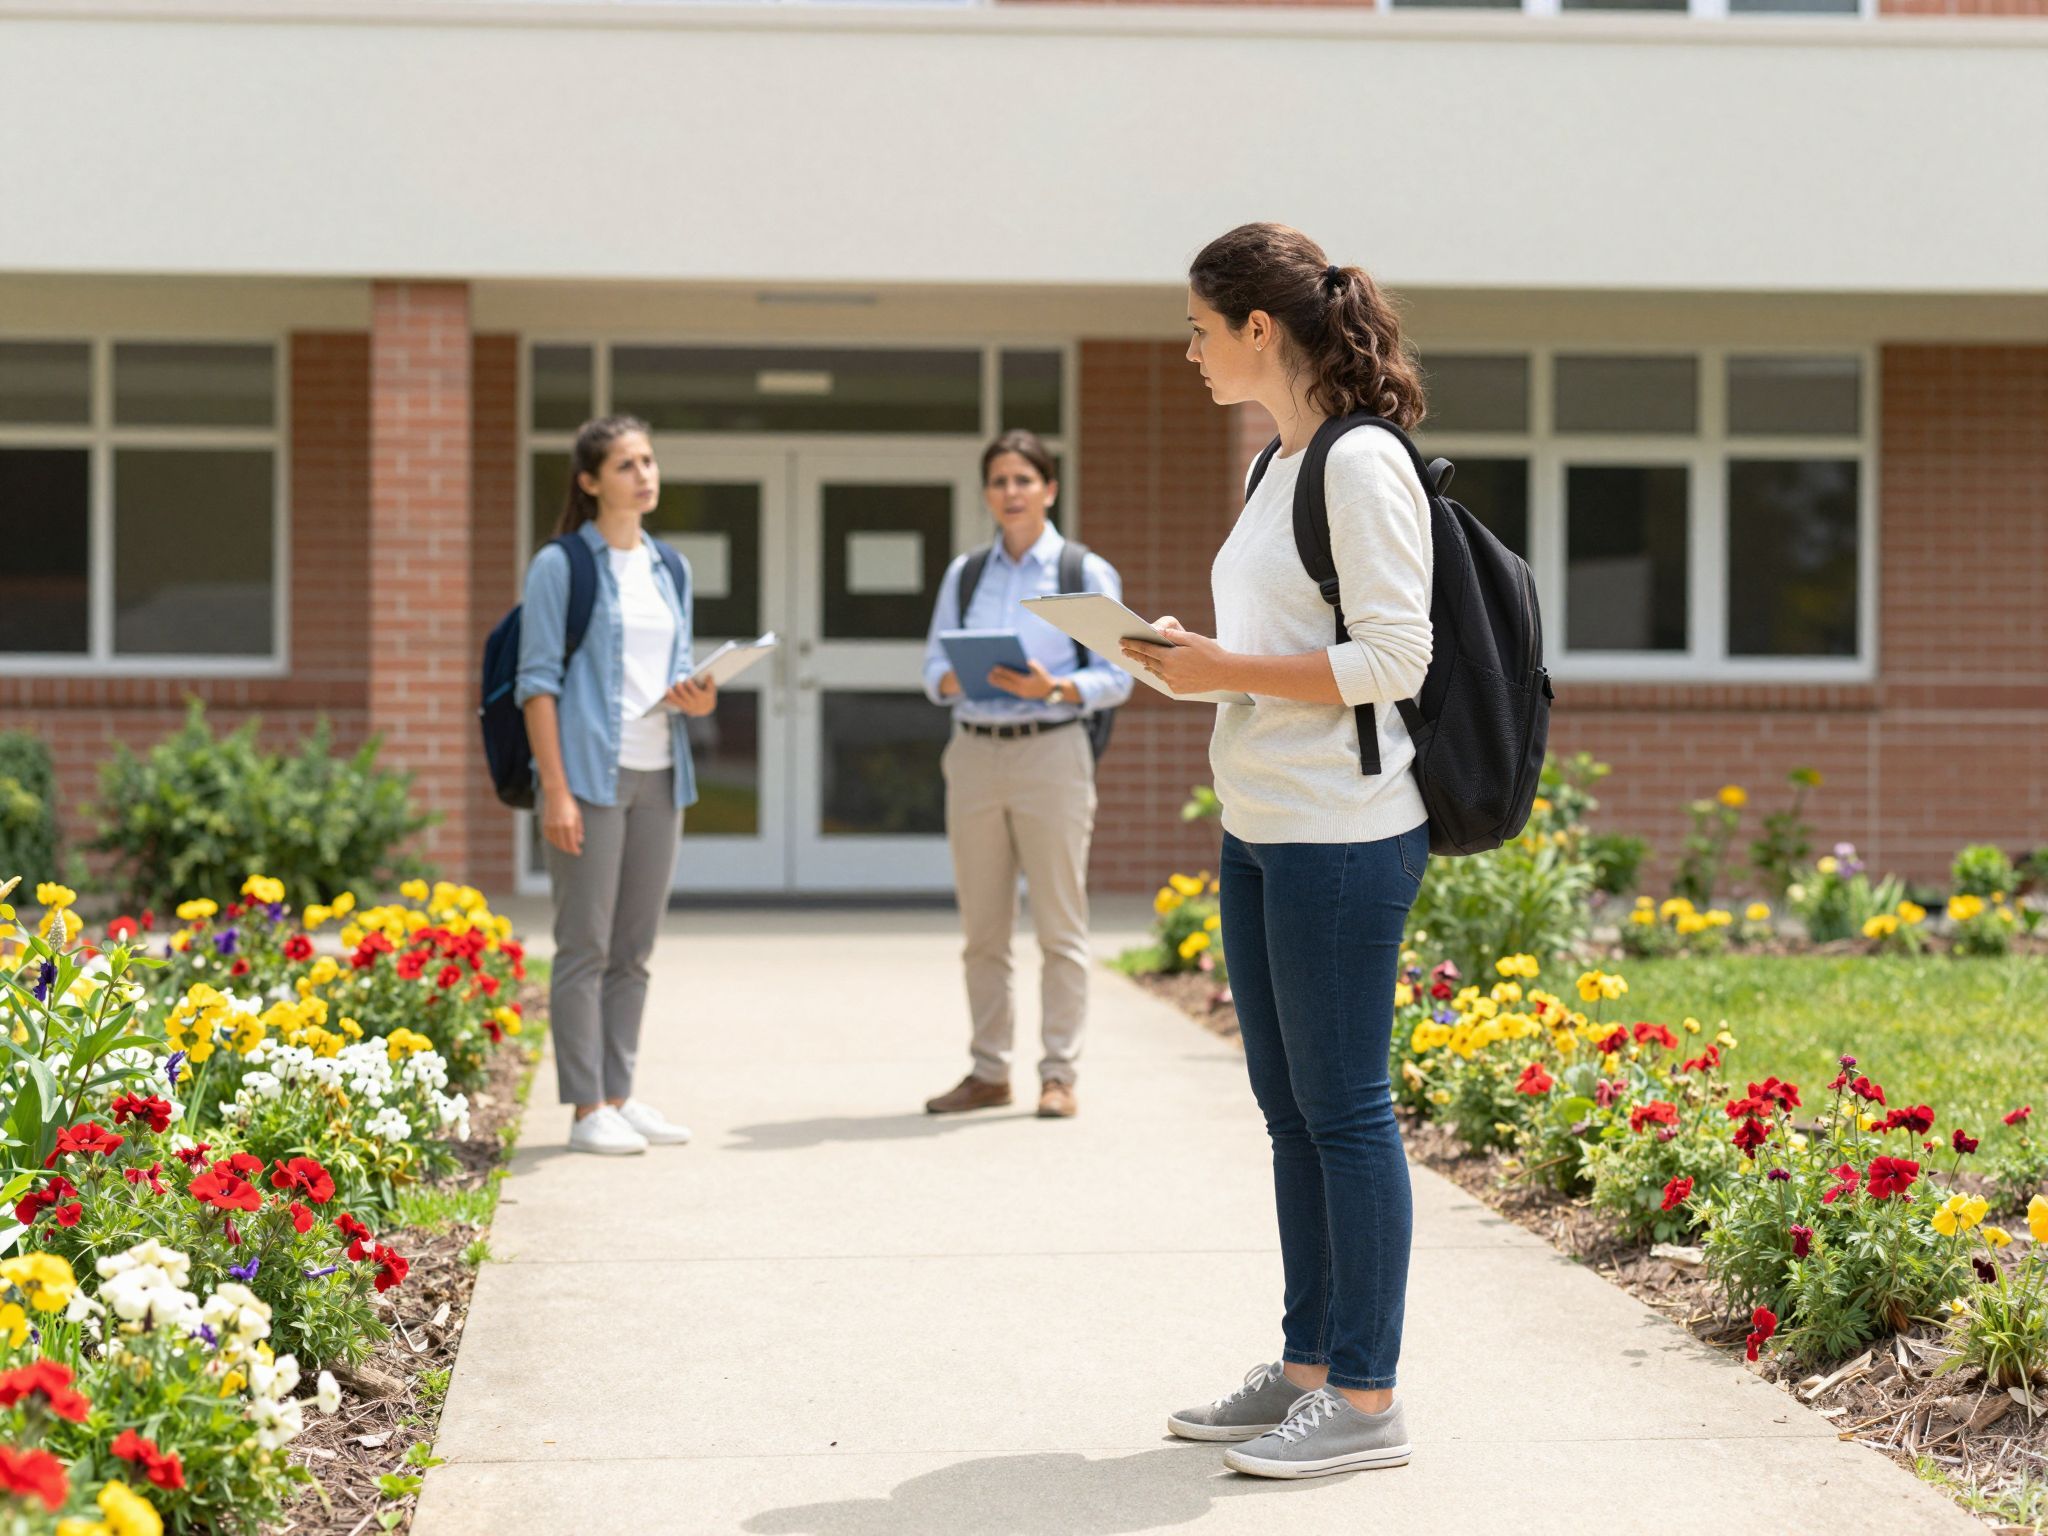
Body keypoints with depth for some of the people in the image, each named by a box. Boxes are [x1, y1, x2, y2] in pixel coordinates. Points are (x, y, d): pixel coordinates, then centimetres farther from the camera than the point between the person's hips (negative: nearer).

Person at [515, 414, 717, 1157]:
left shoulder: (670, 569, 15)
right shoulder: (562, 566, -3)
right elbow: (538, 680, -8)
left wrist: (697, 698, -3)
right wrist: (556, 789, -15)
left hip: (659, 775, 6)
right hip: (591, 773, -6)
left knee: (634, 950, 9)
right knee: (585, 947, -4)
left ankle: (620, 1095, 15)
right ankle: (588, 1109, -1)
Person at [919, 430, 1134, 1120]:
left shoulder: (1087, 573, 3)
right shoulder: (964, 573, 14)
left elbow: (1117, 676, -1)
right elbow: (934, 663, 12)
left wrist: (1054, 688, -17)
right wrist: (952, 680, -10)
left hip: (1051, 750, -4)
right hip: (974, 750, 4)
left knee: (1060, 925, -4)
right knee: (982, 927, 6)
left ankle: (1058, 1074, 1)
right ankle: (989, 1071, 13)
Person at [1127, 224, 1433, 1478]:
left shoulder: (1363, 464, -13)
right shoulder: (1281, 467, 15)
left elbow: (1392, 659, -18)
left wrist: (1229, 670, -16)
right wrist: (1194, 659, 6)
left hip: (1345, 835, -10)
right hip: (1261, 831, 10)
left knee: (1342, 1106, -4)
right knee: (1289, 1106, 13)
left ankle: (1366, 1401, 3)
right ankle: (1307, 1367, 22)